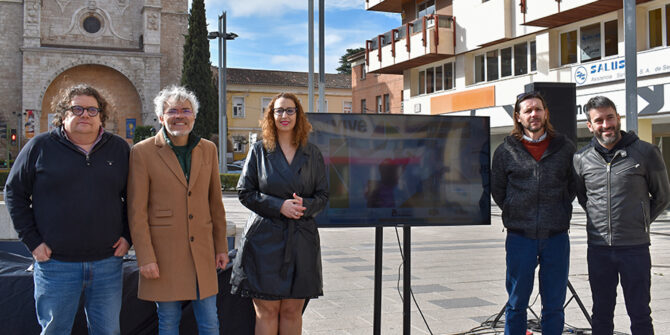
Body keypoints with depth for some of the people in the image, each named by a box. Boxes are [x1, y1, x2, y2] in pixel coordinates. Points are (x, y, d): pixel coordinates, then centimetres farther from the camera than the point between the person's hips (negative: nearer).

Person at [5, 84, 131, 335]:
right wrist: (32, 240, -3)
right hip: (56, 264, -1)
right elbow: (14, 193, 4)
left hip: (108, 263, 2)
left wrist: (128, 236, 3)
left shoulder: (120, 149, 6)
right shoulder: (40, 147, 0)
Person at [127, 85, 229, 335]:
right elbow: (136, 211, -6)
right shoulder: (143, 152, -5)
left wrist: (221, 246, 11)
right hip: (164, 252, -3)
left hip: (202, 249, 3)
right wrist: (145, 257, -10)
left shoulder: (208, 150, 7)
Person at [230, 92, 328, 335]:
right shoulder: (259, 150, 5)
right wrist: (279, 206, -13)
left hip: (301, 240, 2)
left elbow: (323, 195, 10)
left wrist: (305, 205, -12)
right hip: (265, 240, -2)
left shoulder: (312, 154, 10)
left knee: (292, 311, 7)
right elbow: (244, 192, 0)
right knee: (267, 311, 1)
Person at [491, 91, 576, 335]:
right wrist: (515, 214, 7)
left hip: (557, 236, 1)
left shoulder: (565, 148, 5)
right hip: (520, 237, -1)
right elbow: (497, 190, 10)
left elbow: (575, 184, 16)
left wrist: (561, 212, 10)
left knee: (554, 304, 9)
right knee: (516, 303, 8)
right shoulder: (506, 151, 1)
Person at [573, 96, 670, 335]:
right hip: (598, 248, 3)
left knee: (639, 315, 7)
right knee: (601, 314, 13)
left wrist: (639, 223, 10)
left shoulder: (646, 153, -4)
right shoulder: (581, 159, 3)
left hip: (635, 247, -2)